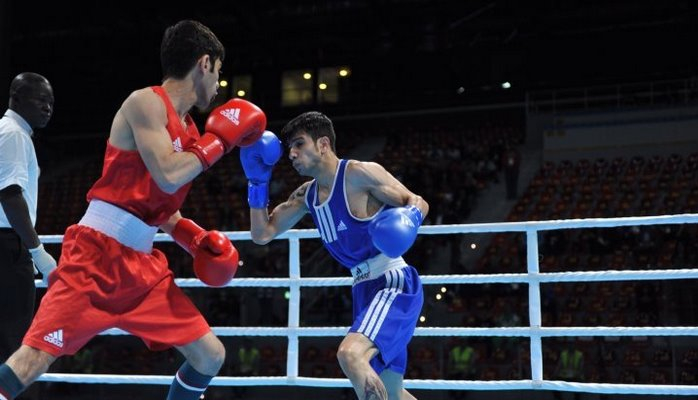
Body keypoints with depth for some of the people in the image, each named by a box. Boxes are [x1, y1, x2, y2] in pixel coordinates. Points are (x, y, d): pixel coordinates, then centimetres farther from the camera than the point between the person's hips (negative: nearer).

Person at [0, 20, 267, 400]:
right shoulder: (146, 101, -10)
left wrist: (196, 240, 8)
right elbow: (167, 177, -24)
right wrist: (218, 140, -11)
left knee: (211, 356, 7)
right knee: (30, 360, -13)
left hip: (143, 263, 8)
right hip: (96, 253, -8)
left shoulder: (188, 129, 15)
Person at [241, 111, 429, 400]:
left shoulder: (359, 173, -11)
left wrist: (409, 219, -31)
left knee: (351, 353, -32)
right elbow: (262, 234, 11)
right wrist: (258, 181, 3)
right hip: (365, 289, 9)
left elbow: (417, 202, -9)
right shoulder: (306, 195, 11)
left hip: (394, 283, -8)